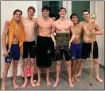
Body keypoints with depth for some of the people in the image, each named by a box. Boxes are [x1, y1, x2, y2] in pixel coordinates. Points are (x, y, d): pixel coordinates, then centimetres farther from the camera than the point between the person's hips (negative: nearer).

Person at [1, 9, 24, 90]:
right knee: (7, 66, 2)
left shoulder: (20, 25, 6)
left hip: (17, 46, 5)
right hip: (10, 46, -5)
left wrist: (21, 48, 10)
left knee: (15, 65, 15)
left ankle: (14, 82, 29)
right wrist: (5, 50, -16)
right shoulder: (8, 24, -10)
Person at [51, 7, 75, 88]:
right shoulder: (55, 23, 2)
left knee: (68, 63, 6)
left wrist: (70, 42, -10)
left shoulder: (70, 23, 0)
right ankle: (57, 79, 21)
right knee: (58, 62, 8)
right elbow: (52, 33, 10)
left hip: (67, 43, 0)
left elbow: (73, 34, 3)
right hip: (58, 44, 1)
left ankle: (70, 79, 20)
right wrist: (54, 41, -4)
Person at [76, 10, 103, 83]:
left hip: (93, 43, -1)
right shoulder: (81, 23, -3)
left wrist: (95, 32, -22)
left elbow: (101, 32, -6)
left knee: (96, 60, 3)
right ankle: (79, 73, 33)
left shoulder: (94, 22, -7)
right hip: (85, 44, 1)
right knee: (83, 59, 14)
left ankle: (97, 76, 15)